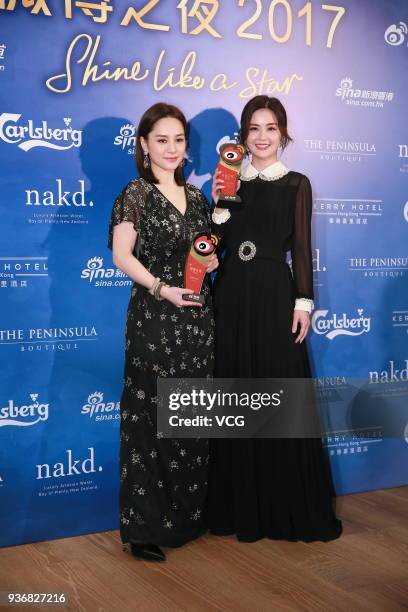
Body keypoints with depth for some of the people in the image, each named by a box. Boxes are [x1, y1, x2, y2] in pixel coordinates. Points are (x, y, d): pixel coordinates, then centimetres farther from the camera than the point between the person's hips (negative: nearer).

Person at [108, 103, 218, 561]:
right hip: (154, 318, -6)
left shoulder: (195, 196, 13)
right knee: (151, 417, -2)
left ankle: (189, 514, 26)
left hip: (197, 316, 6)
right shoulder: (135, 194, -4)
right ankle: (145, 526, 10)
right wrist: (161, 288, -20)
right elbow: (122, 255, -10)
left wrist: (212, 260, 0)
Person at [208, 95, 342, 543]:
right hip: (232, 293, 3)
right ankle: (240, 505, 19)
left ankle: (290, 506, 15)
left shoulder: (296, 184, 4)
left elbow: (301, 246, -1)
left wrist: (303, 302, -7)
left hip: (274, 292, -3)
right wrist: (220, 204, -8)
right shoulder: (230, 181, 11)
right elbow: (219, 244, 6)